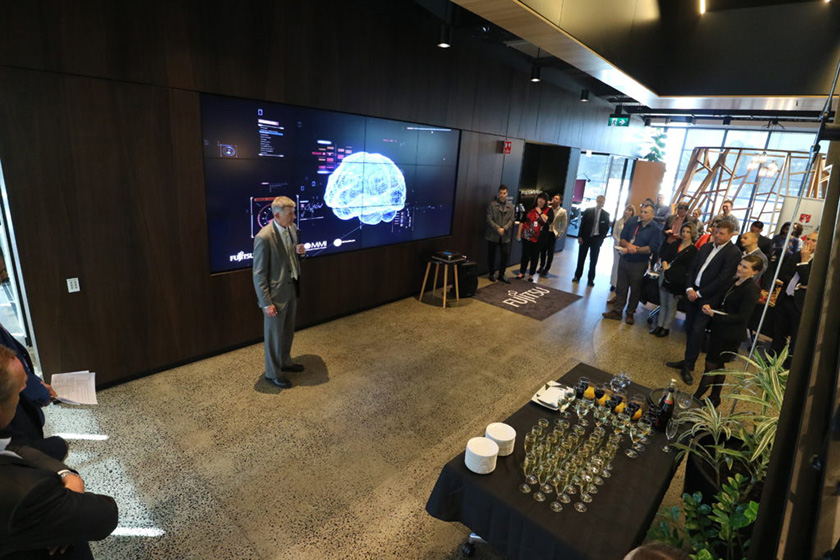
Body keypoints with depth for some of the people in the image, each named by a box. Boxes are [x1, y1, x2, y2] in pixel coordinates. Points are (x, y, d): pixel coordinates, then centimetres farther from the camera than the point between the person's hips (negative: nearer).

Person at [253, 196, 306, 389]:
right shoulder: (264, 237, -22)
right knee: (274, 335, 9)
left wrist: (298, 251, -7)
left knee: (288, 331, 22)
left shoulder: (291, 228, 1)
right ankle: (272, 373, 27)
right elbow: (259, 274, -18)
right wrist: (266, 303, -18)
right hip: (276, 294, -7)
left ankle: (285, 362, 42)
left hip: (292, 290, 7)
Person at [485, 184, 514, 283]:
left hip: (505, 235, 3)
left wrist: (504, 228, -13)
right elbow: (489, 219, -7)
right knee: (491, 255, 6)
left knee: (505, 255, 2)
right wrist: (497, 228, -16)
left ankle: (501, 274, 15)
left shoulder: (510, 206, 10)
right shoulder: (492, 204, -1)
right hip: (493, 234, -3)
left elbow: (511, 220, 4)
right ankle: (492, 273, 21)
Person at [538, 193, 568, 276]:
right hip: (545, 231, 2)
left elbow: (564, 225, -2)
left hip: (553, 233, -2)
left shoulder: (563, 211, -3)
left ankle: (546, 269, 14)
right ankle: (542, 266, 25)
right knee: (543, 250, 8)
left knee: (550, 252, 4)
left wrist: (559, 235, -6)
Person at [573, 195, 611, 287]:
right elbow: (582, 224, 0)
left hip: (596, 239, 0)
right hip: (585, 238, 0)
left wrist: (601, 238, -6)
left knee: (593, 260, 6)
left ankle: (591, 279, 13)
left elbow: (606, 228, 4)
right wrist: (580, 236, -6)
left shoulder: (606, 214, 1)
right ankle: (577, 276, 16)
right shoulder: (588, 211, 1)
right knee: (581, 258, 7)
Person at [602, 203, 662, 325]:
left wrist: (635, 249, -27)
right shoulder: (632, 222, -1)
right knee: (620, 287, 9)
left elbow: (652, 248, -17)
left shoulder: (656, 229, -9)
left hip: (639, 263, -3)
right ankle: (616, 311, 18)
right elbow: (622, 238, -1)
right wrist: (628, 245, -22)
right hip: (624, 259, 3)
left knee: (635, 289, 8)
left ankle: (630, 313, 21)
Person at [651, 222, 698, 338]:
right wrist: (666, 269, -12)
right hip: (665, 278, 5)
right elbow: (664, 258, 5)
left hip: (677, 282, -5)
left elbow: (688, 268, -10)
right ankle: (659, 325, 22)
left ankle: (666, 328, 16)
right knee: (662, 304, 12)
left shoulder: (693, 250, -5)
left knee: (671, 306, 6)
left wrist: (670, 272, -14)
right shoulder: (674, 245, 11)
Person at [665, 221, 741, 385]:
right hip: (692, 293, 6)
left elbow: (722, 279, -14)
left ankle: (688, 367, 4)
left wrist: (699, 293, -13)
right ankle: (687, 361, 23)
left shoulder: (733, 253, -9)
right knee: (689, 329, 11)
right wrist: (689, 288, -4)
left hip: (708, 298, -6)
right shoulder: (706, 247, 11)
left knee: (697, 332, -6)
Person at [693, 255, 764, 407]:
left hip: (731, 335, -8)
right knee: (718, 365, 18)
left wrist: (714, 316, -22)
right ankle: (714, 398, 33)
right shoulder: (733, 282, 6)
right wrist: (710, 306, -7)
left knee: (711, 365, 0)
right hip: (719, 329, 8)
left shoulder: (752, 289, -17)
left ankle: (696, 397, 11)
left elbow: (742, 317, -20)